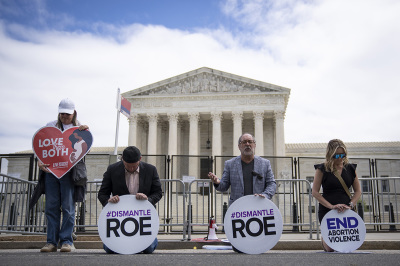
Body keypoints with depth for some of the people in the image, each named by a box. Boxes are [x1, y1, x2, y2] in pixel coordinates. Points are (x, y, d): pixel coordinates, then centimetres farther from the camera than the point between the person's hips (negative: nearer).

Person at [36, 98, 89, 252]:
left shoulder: (79, 128, 14)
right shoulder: (50, 126, 17)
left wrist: (86, 132, -10)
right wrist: (40, 161, -5)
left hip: (69, 171, -2)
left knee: (68, 206, -4)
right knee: (51, 206, 1)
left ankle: (66, 241, 2)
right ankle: (51, 241, 6)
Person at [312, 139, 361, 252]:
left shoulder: (350, 168, 7)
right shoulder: (322, 169, -3)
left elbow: (358, 191, 10)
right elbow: (315, 192, -7)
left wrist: (350, 205, -8)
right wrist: (331, 206, -17)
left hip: (346, 211, 3)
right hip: (327, 210, -3)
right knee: (330, 248, -5)